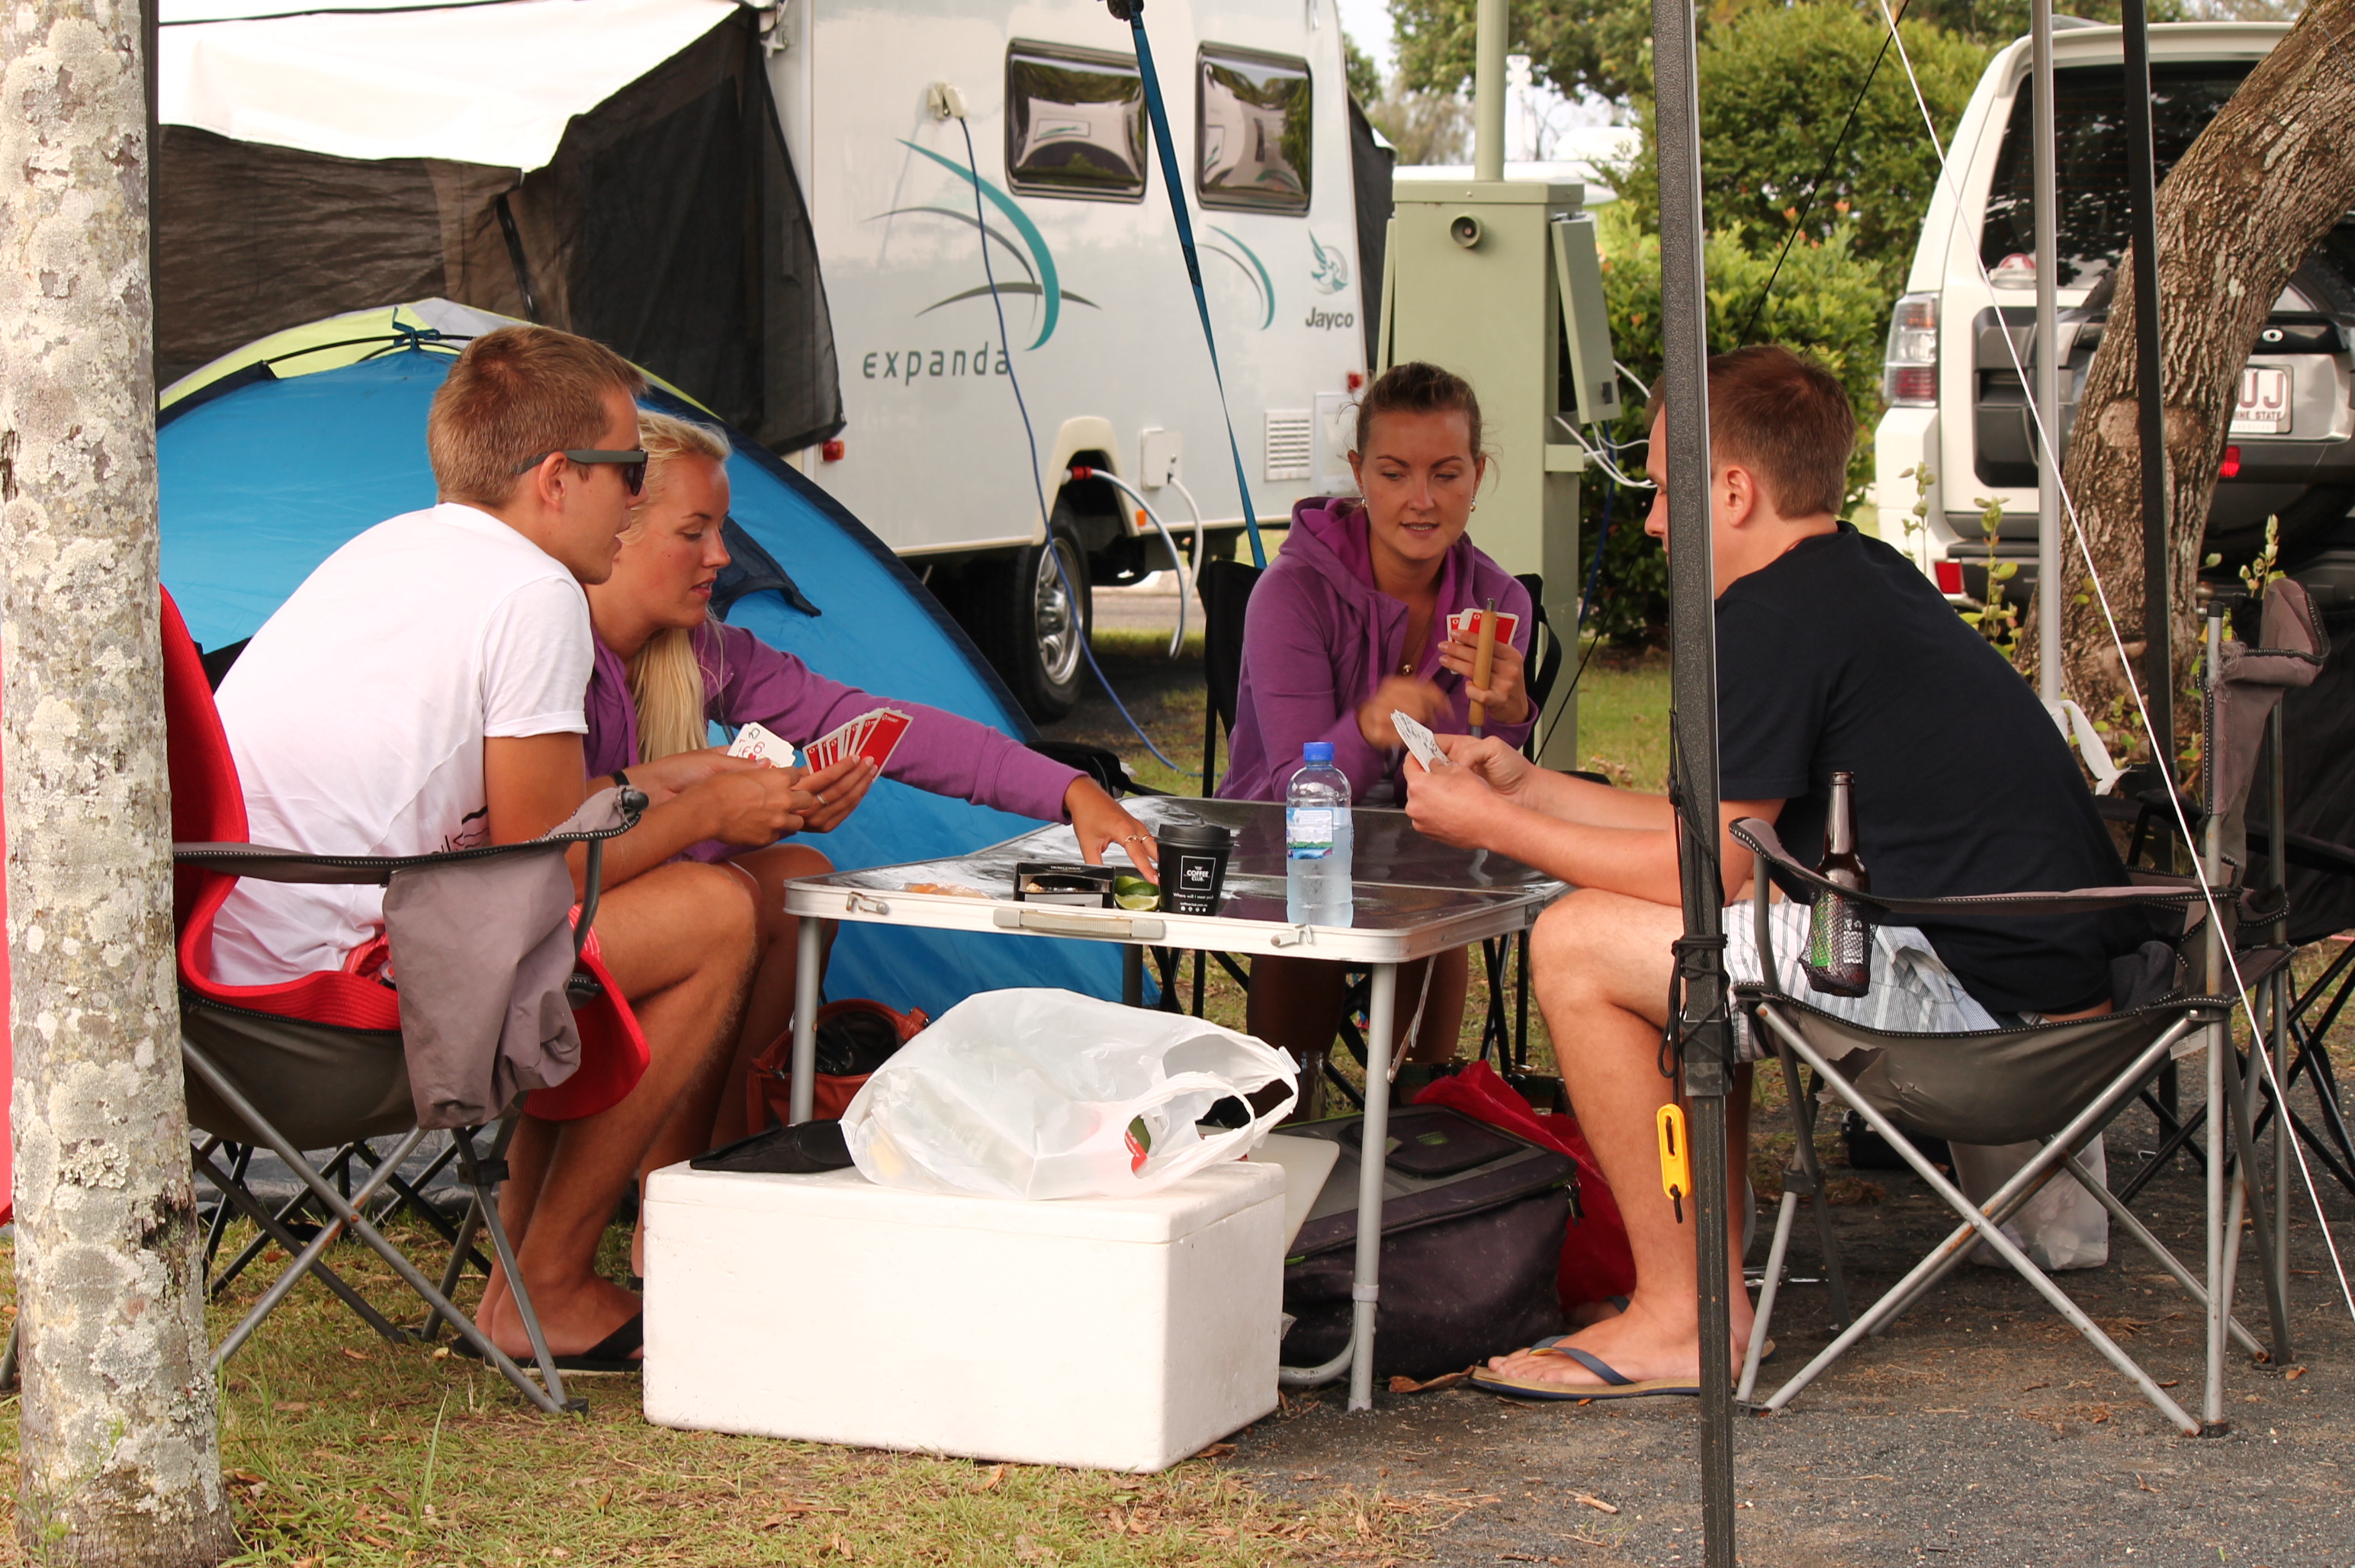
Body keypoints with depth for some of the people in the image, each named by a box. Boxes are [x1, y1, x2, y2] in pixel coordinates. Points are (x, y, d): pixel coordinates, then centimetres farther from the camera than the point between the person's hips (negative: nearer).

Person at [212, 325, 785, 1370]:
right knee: (716, 911, -3)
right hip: (324, 978, -10)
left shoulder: (386, 548, 18)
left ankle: (524, 1256, 25)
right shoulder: (534, 593, -10)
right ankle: (544, 1295, 4)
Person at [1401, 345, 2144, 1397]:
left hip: (1982, 994, -11)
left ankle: (1679, 1322, -2)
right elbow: (1731, 831, 21)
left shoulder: (1774, 615, -12)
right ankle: (1716, 1294, 18)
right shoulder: (1867, 579, 18)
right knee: (1688, 955, 25)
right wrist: (1529, 786, 24)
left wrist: (1493, 828, 1)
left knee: (1580, 945, -8)